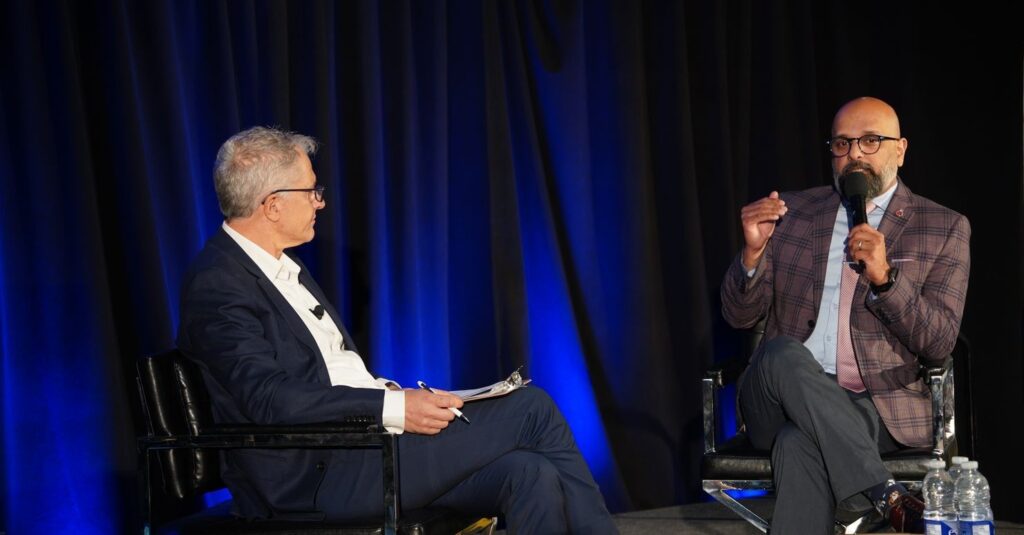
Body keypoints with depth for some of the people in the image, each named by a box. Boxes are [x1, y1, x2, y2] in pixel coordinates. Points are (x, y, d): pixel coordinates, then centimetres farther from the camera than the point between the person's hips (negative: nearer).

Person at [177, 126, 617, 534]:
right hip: (317, 480, -9)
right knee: (531, 407, -11)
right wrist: (392, 408, -23)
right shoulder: (216, 286, -13)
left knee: (529, 475, -13)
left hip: (359, 448, 9)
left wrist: (391, 393, 3)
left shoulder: (283, 267, 17)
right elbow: (268, 398, -24)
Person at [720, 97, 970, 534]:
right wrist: (753, 251, -11)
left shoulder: (943, 229, 6)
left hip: (877, 406, -3)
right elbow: (740, 315, 10)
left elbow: (938, 344, -2)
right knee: (783, 355, -34)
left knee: (800, 444, -37)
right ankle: (887, 495, -31)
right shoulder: (793, 213, 12)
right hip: (782, 397, 3)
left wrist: (885, 278, -18)